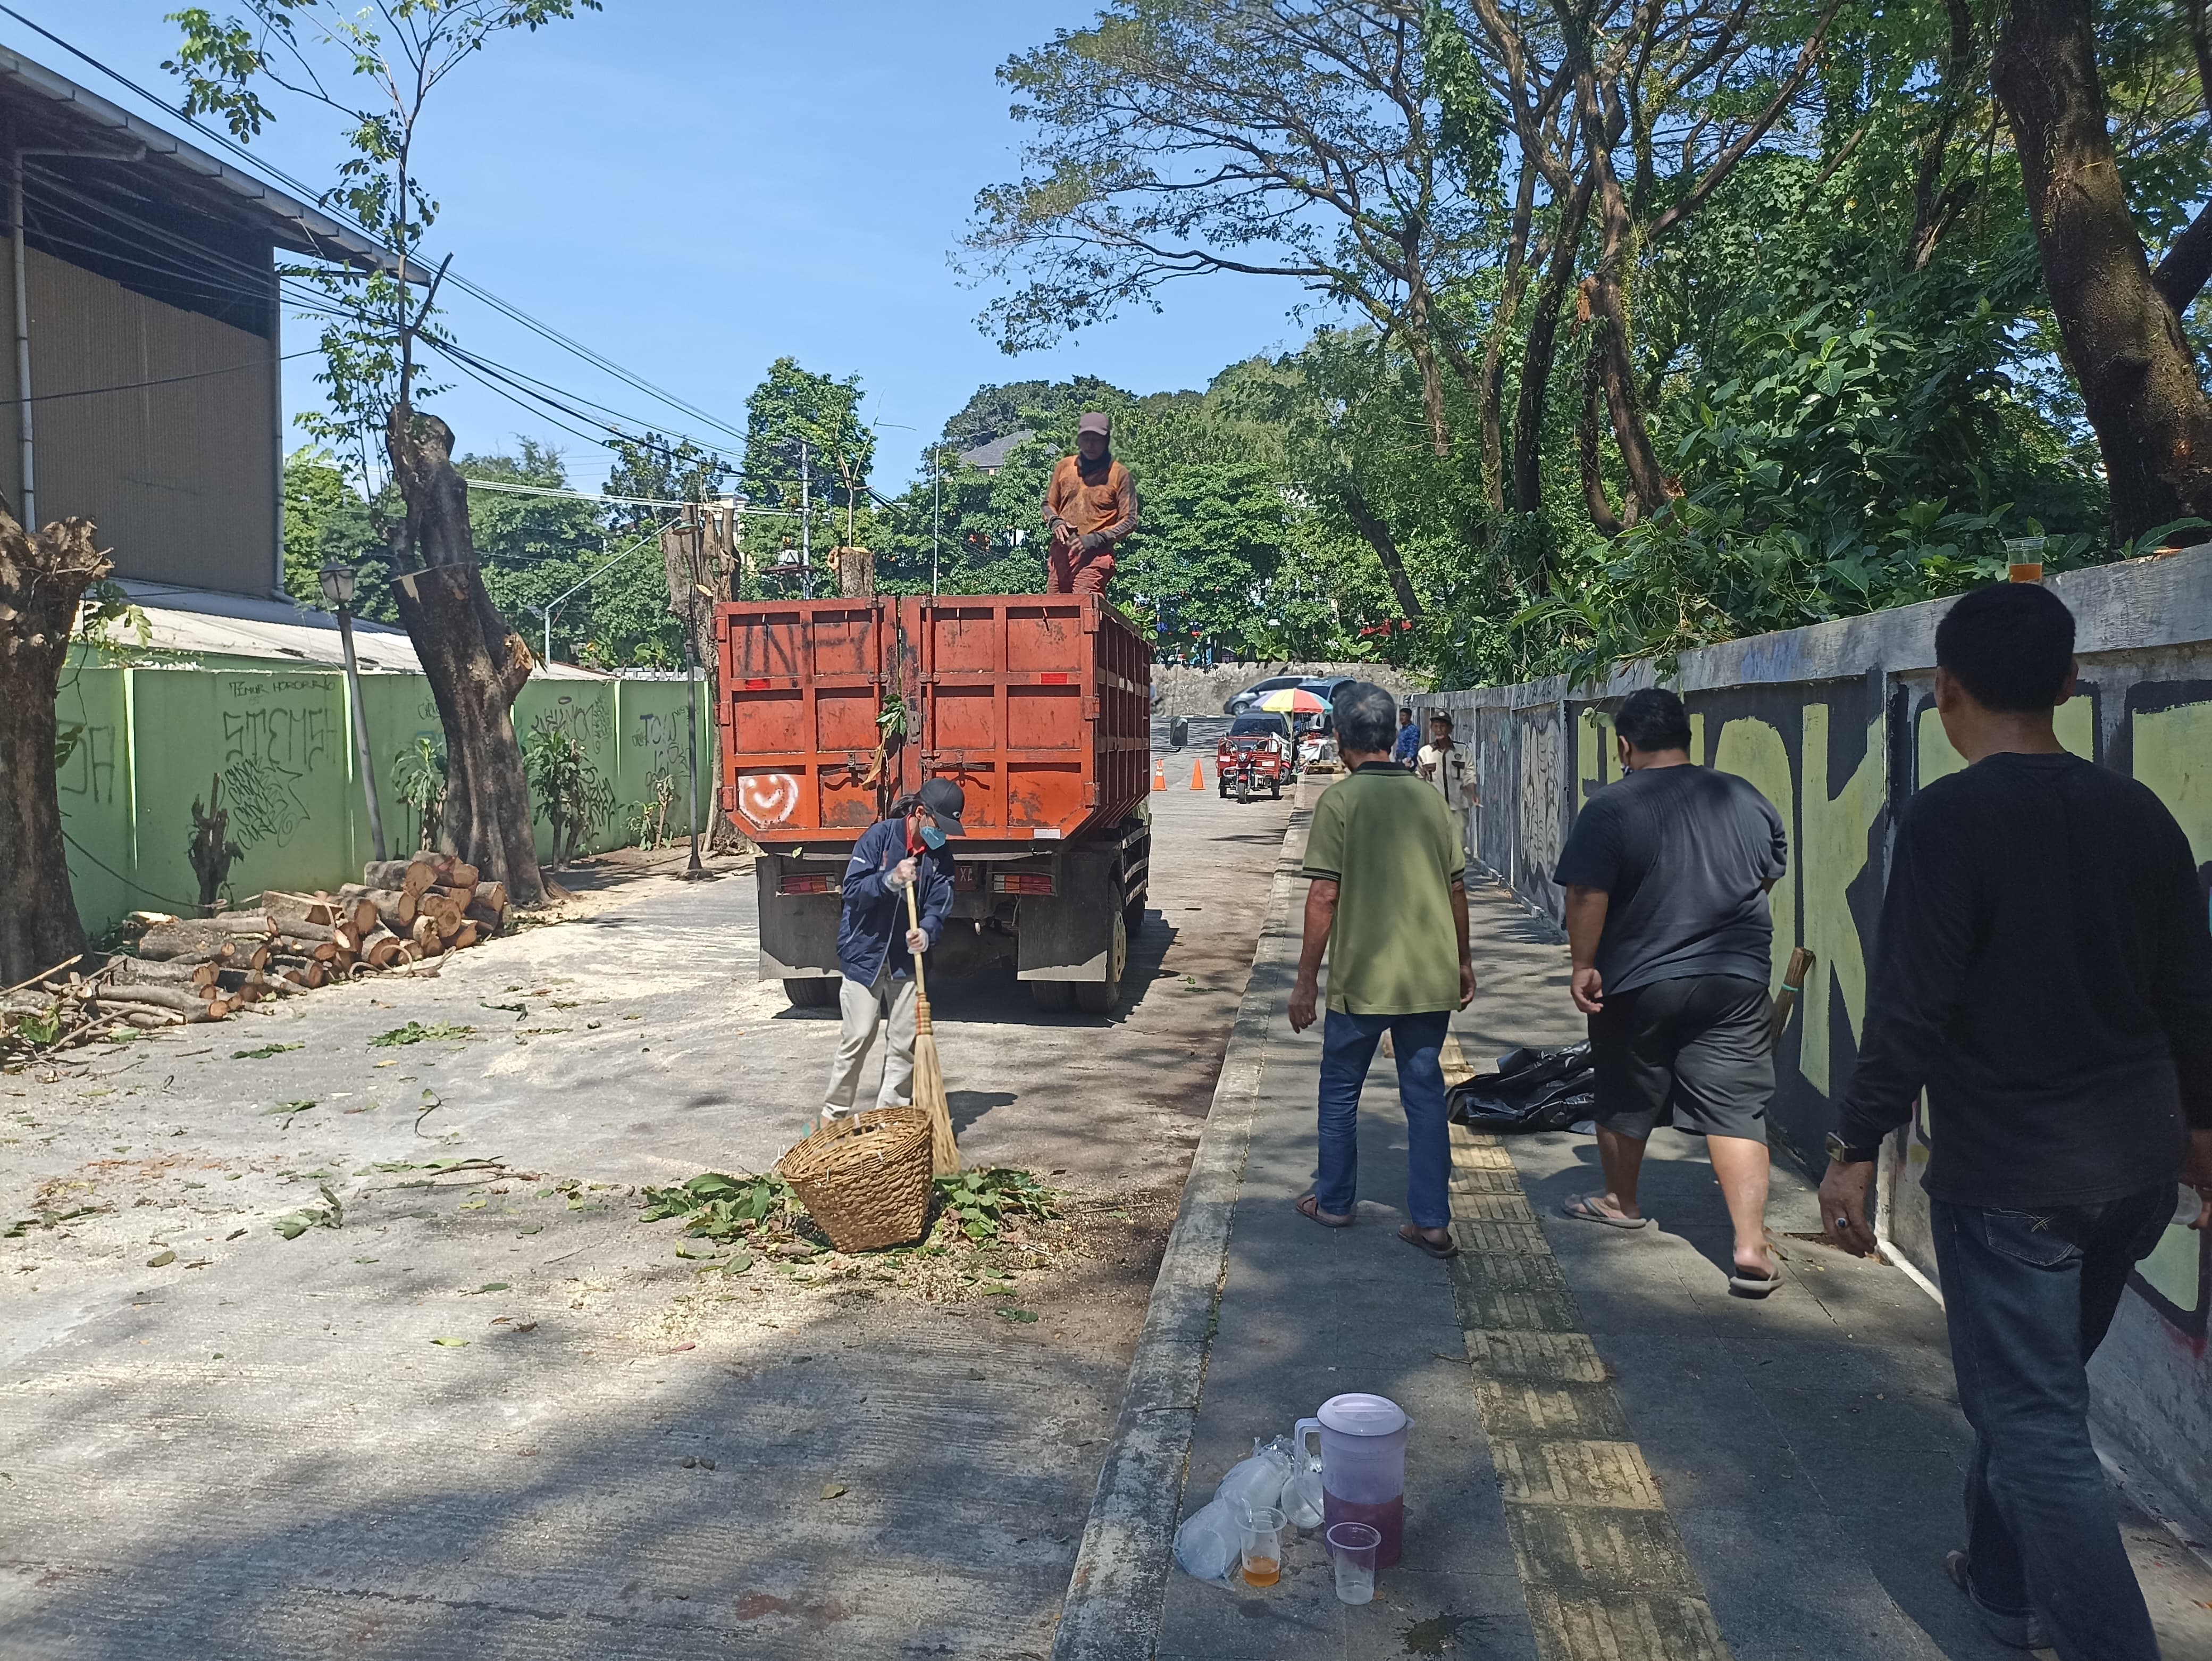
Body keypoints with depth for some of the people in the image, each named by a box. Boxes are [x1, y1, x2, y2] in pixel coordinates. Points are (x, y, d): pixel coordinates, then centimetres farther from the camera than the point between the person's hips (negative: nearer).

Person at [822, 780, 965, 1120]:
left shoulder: (940, 855, 0)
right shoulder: (880, 835, -13)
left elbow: (939, 904, -7)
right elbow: (852, 889, -16)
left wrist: (926, 931, -28)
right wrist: (891, 880, -31)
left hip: (907, 957, 5)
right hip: (865, 951, -4)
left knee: (907, 1041, 6)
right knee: (857, 1038, -3)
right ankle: (834, 1114, 11)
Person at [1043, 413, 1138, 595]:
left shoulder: (1119, 474, 2)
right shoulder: (1064, 467, 14)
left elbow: (1129, 521, 0)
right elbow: (1048, 504, 24)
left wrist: (1096, 539, -12)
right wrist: (1055, 522, 0)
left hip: (1095, 555, -4)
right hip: (1061, 552, 5)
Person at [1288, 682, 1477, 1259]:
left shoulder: (1340, 799, -10)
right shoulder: (1429, 797, 6)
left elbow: (1325, 896, -13)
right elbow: (1456, 888, 10)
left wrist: (1305, 980, -7)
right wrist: (1463, 963, 21)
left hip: (1363, 977, -4)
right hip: (1432, 975, 4)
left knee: (1340, 1089, 14)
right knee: (1425, 1092, 11)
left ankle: (1333, 1201, 26)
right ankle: (1431, 1222, 11)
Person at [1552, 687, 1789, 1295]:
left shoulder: (1610, 808, -13)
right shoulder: (1747, 799, 2)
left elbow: (1587, 895, -18)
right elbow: (1772, 873, 15)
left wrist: (1583, 964, -9)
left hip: (1637, 983, -2)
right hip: (1736, 981, 3)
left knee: (1626, 1098, 17)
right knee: (1735, 1108, 3)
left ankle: (1620, 1201, 37)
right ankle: (1752, 1247, -4)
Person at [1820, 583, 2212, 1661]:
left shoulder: (1948, 819, -17)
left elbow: (1909, 1009, -20)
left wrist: (1854, 1148, -10)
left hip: (2007, 1175, -7)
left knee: (2036, 1426, 2)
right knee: (2028, 1388, 23)